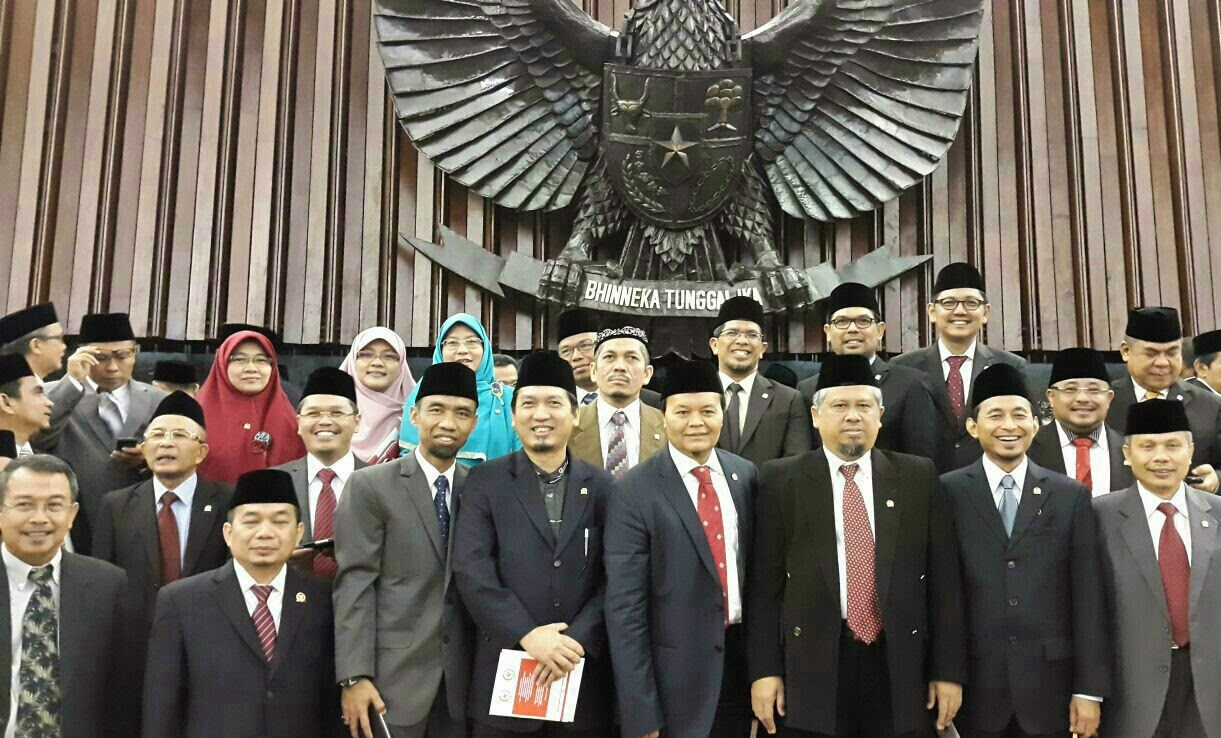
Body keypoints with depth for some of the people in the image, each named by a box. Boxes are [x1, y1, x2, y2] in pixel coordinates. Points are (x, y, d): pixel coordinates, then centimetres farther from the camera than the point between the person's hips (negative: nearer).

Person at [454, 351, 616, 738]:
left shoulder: (601, 486, 5)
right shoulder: (485, 481, 2)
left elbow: (615, 579, 0)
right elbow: (471, 569, -8)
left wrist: (577, 640, -12)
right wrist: (527, 634, -15)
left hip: (582, 674, 1)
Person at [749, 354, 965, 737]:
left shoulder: (918, 476, 5)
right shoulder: (782, 479, 1)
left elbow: (943, 579, 4)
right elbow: (765, 583, 0)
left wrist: (948, 669, 2)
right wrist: (764, 669, -4)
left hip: (897, 666, 2)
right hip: (811, 667, -1)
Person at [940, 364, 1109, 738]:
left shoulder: (1071, 495, 4)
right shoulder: (948, 492, -2)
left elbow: (1087, 598, 2)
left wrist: (1090, 689, -1)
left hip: (1048, 683, 2)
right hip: (973, 683, -1)